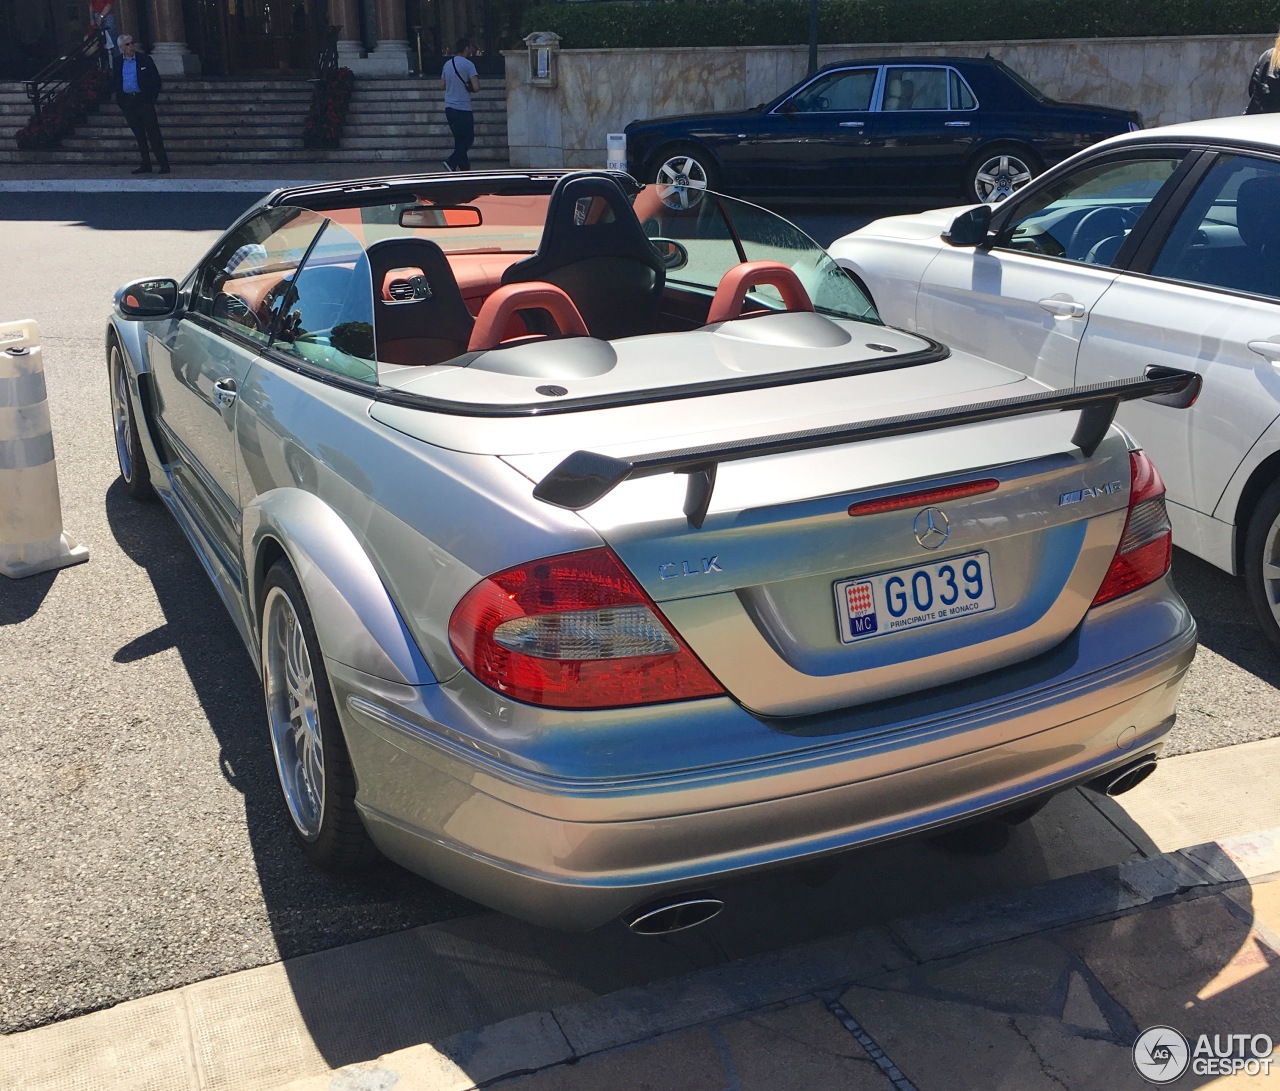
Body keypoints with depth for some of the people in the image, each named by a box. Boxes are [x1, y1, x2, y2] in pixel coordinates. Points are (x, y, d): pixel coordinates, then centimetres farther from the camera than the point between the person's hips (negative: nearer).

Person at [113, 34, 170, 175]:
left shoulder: (145, 59, 0)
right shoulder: (118, 63, 9)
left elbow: (156, 80, 2)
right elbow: (116, 84, 16)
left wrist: (151, 99, -4)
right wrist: (120, 102, 8)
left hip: (143, 100, -4)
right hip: (127, 101, 4)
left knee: (153, 132, -8)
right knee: (139, 135, 7)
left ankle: (164, 165, -8)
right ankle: (146, 164, 11)